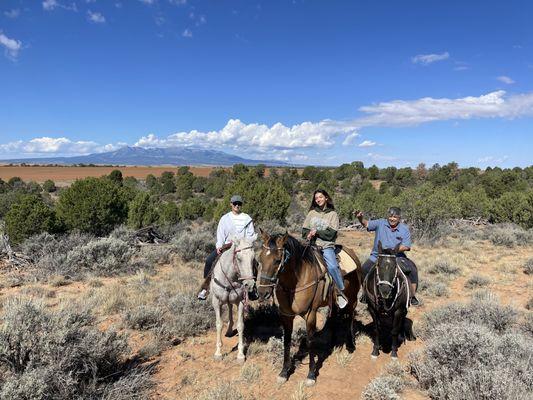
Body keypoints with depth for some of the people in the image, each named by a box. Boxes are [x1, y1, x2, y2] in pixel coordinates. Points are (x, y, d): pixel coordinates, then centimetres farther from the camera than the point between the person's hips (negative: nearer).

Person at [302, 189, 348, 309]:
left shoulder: (333, 214, 6)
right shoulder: (312, 213, 16)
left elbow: (331, 234, -4)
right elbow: (304, 231, 13)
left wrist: (316, 232, -10)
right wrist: (309, 235, -8)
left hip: (327, 246, -3)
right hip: (312, 245, 3)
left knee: (332, 267, -25)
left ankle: (340, 292, -7)